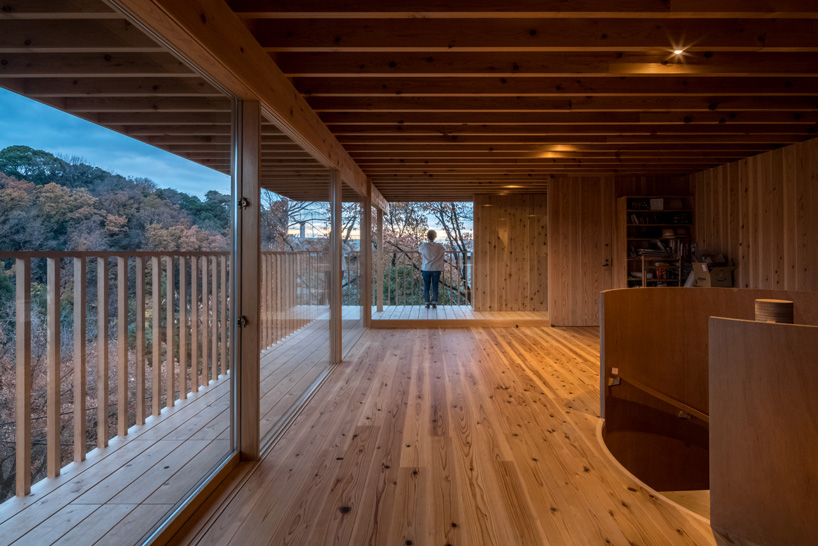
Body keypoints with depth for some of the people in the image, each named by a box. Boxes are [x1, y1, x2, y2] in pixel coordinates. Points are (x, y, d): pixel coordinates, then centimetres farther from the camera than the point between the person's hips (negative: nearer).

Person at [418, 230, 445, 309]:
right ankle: (434, 304, 8)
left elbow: (419, 250, 15)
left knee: (426, 287, 8)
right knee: (435, 287, 6)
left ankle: (427, 304, 9)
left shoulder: (424, 246, -5)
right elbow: (442, 251, 18)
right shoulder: (440, 246, -3)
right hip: (436, 269, 1)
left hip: (426, 269, 0)